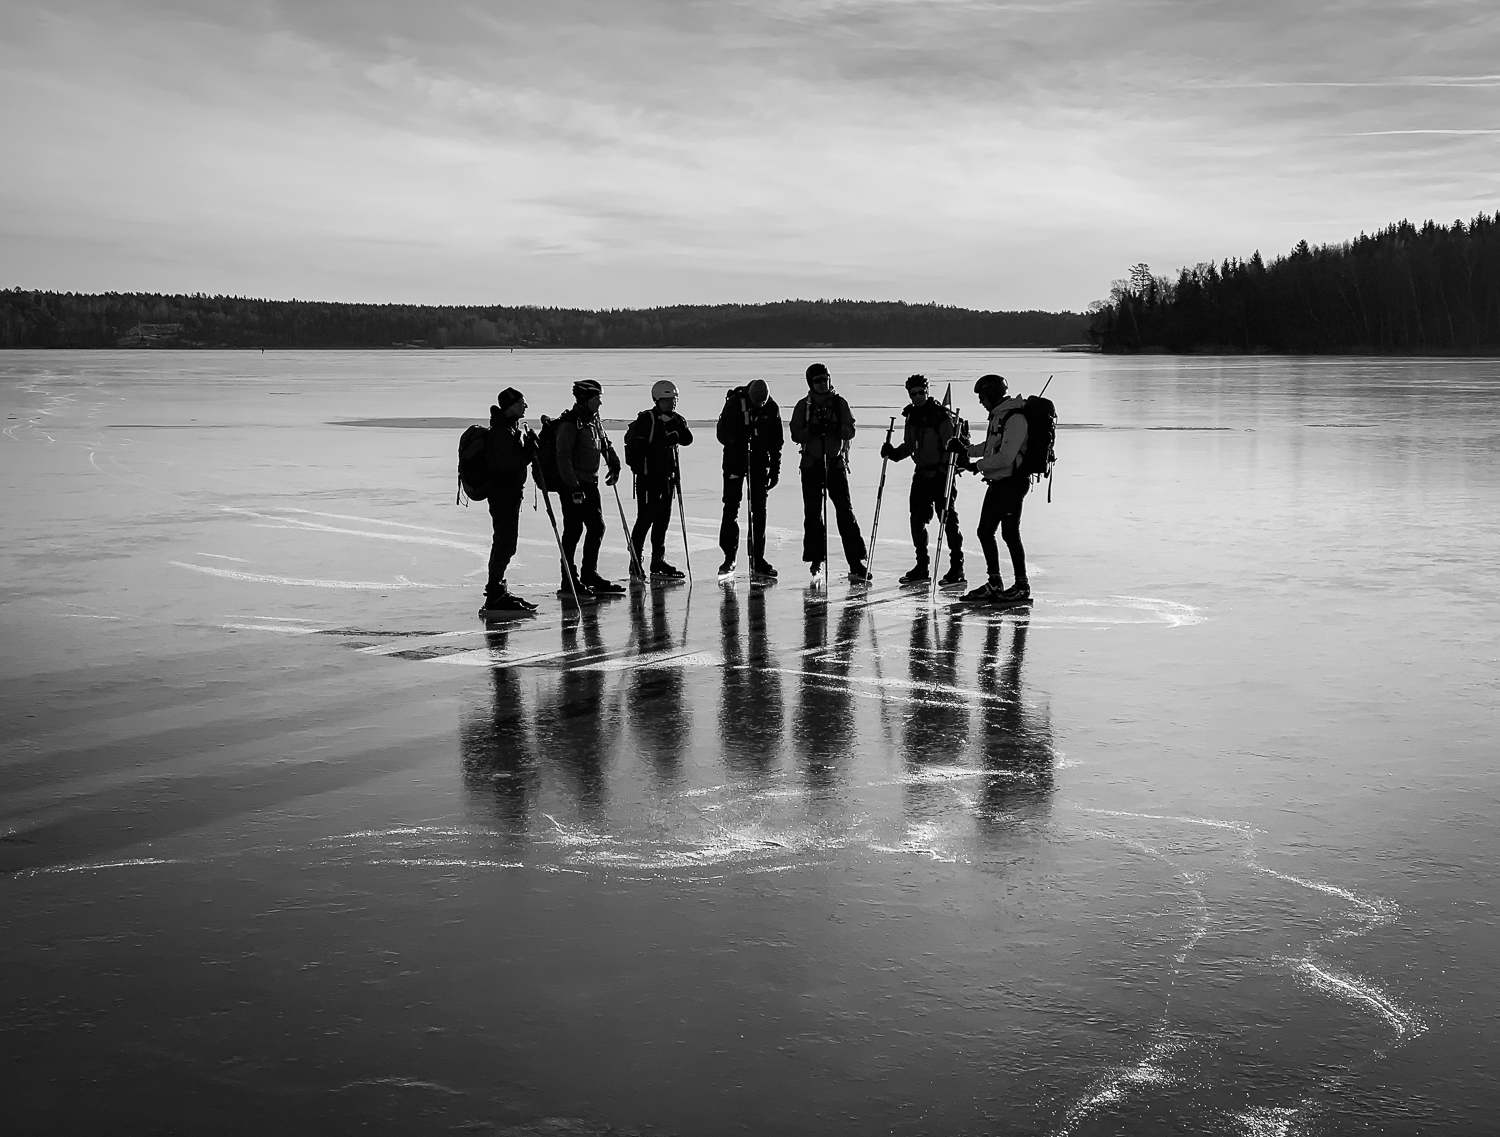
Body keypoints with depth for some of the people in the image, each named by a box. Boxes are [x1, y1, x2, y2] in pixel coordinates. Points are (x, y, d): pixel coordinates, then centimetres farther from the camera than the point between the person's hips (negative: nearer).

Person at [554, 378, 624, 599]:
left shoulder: (594, 419, 12)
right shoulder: (569, 423, -15)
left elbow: (605, 444, 29)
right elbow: (563, 457, -20)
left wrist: (614, 465, 22)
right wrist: (573, 487, -23)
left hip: (591, 483, 9)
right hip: (572, 484, -9)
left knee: (597, 528, 10)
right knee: (573, 531, -5)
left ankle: (589, 576, 21)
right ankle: (569, 582, 0)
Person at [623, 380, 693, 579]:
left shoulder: (675, 420, 10)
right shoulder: (646, 419, -10)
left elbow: (687, 440, -1)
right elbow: (630, 438, -18)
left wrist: (678, 426, -16)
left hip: (667, 476, 7)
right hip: (647, 475, -7)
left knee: (663, 518, 11)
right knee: (646, 517, -7)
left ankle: (658, 562, 19)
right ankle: (636, 561, 0)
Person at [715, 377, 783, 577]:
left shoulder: (772, 409, -2)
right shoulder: (734, 403, -11)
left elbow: (776, 441, 5)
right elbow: (722, 433, -8)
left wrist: (775, 469, 3)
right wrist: (738, 443, -24)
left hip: (760, 463, 2)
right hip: (735, 461, -2)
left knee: (759, 509, 2)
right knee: (731, 507, -4)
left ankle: (758, 559, 8)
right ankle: (729, 557, 3)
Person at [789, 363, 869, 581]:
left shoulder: (840, 403, 4)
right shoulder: (803, 406, 5)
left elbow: (850, 430, -1)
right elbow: (795, 434, -1)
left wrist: (835, 429, -20)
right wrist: (812, 430, -19)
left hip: (836, 463, -1)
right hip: (811, 464, 1)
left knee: (845, 511, -6)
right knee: (812, 513, 2)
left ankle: (856, 562, -7)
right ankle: (816, 558, 15)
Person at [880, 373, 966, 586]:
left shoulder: (942, 415, -13)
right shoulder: (912, 415, 9)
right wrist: (894, 453, 1)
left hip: (942, 473, -7)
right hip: (921, 473, 7)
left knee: (948, 520, -4)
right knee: (917, 520, 7)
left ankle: (957, 567, 2)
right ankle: (922, 566, 18)